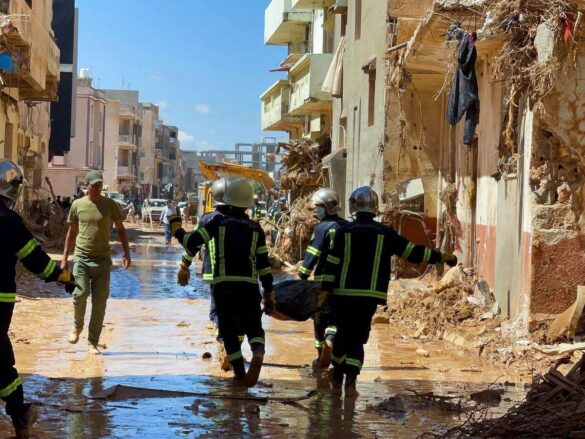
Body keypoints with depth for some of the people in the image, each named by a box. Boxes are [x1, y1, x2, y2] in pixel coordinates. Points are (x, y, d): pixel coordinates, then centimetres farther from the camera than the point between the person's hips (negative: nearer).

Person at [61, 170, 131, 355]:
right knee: (80, 294, -17)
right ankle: (77, 326, 14)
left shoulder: (110, 205, 3)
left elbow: (121, 229, 9)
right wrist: (65, 257, 10)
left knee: (99, 303, 0)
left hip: (103, 260, 0)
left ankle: (93, 342, 10)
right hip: (82, 258, 0)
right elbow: (71, 232, 13)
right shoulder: (77, 205, 4)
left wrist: (127, 254, 0)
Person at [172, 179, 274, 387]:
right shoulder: (256, 229, 7)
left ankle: (240, 374, 11)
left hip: (223, 286, -1)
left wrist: (177, 231, 16)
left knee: (229, 331, 12)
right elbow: (264, 263, 7)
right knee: (253, 327, 11)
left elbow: (192, 242, -3)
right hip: (249, 286, 1)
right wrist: (269, 292, 13)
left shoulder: (219, 222, 2)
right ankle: (258, 353, -22)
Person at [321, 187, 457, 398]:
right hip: (370, 296, 0)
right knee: (358, 336, 6)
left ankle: (337, 376, 27)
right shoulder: (385, 233, 2)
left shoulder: (344, 231, 0)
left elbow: (332, 263, -3)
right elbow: (412, 252, 5)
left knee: (343, 332, 16)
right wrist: (441, 257, 15)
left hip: (343, 294, 0)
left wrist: (325, 290, 0)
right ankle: (350, 381, -5)